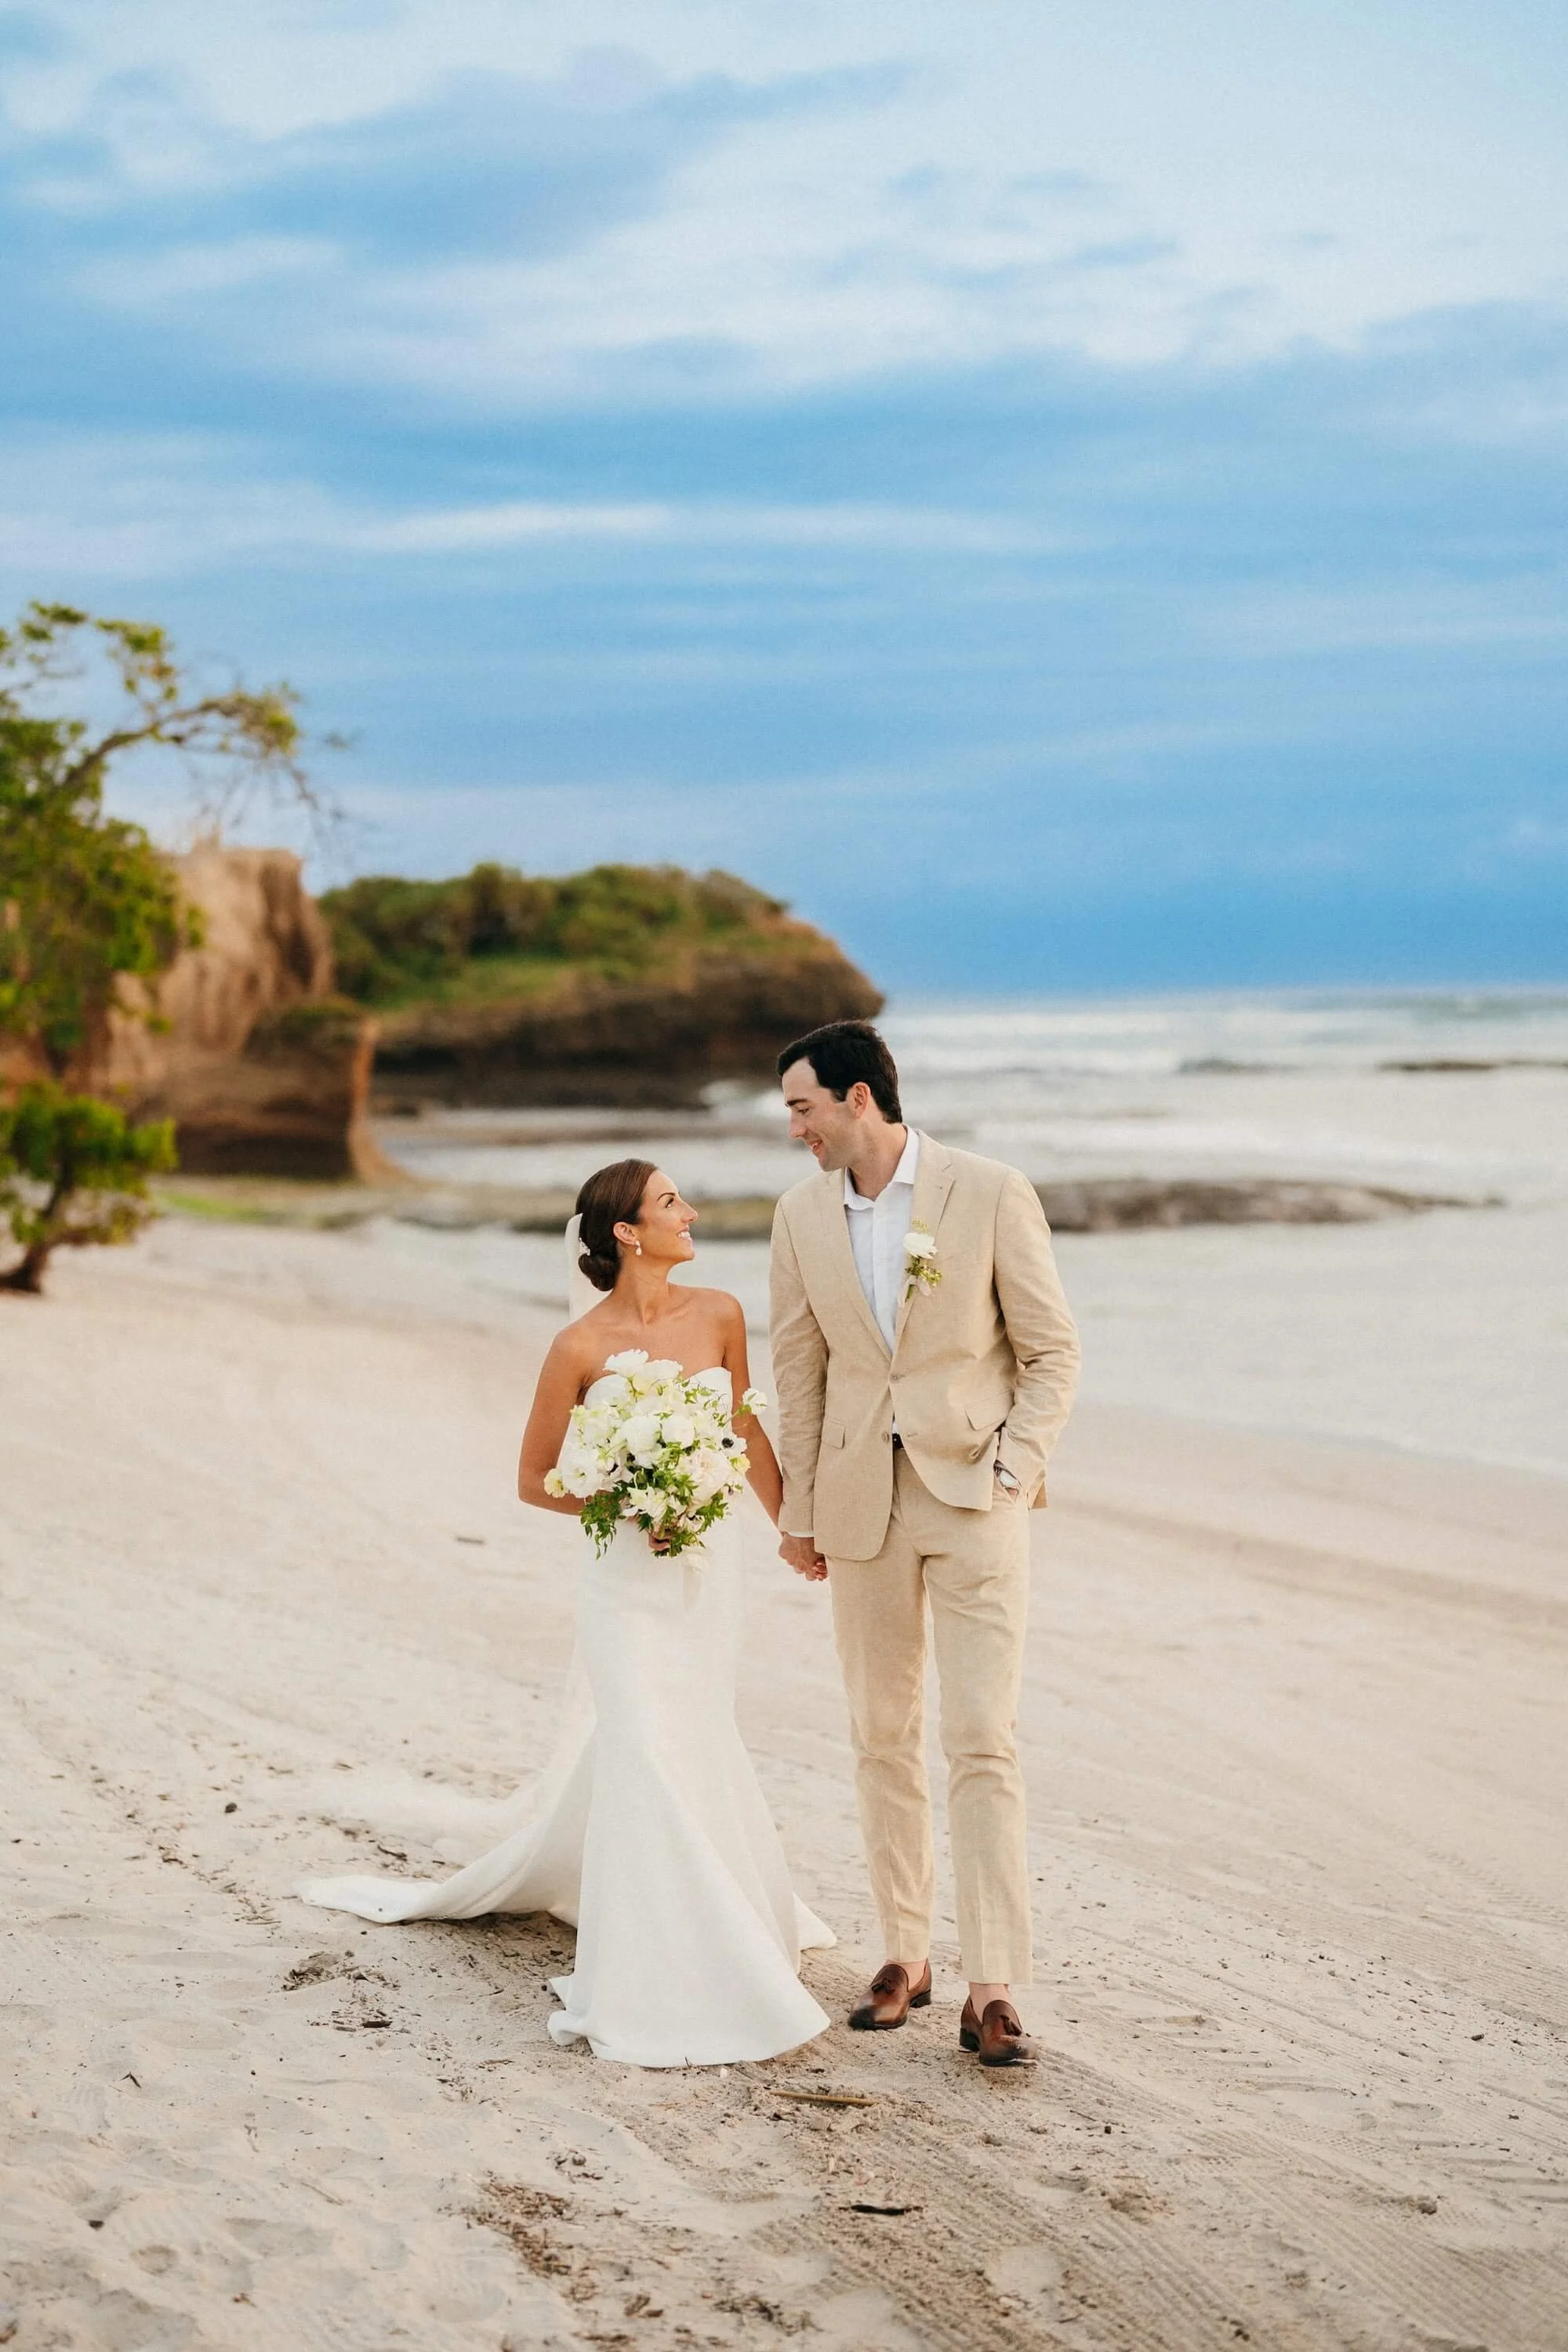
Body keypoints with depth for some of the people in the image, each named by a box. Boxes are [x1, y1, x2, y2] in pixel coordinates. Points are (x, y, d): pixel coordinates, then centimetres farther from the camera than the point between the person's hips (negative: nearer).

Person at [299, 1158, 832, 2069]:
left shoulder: (717, 1314, -2)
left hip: (711, 1562, 4)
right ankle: (652, 1988, -1)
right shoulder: (581, 1348, -12)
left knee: (695, 1743, 13)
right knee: (649, 1754, -10)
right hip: (629, 1576, -4)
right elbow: (535, 1480, -3)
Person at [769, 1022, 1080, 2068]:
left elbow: (1053, 1351, -4)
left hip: (974, 1498, -4)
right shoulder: (803, 1215, 4)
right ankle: (906, 1954, 22)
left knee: (984, 1742, -8)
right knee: (884, 1737, 10)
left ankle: (993, 1990, -6)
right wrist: (800, 1509, 13)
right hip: (863, 1505, 4)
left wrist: (1011, 1470, -12)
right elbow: (800, 1373, 11)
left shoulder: (993, 1193, -8)